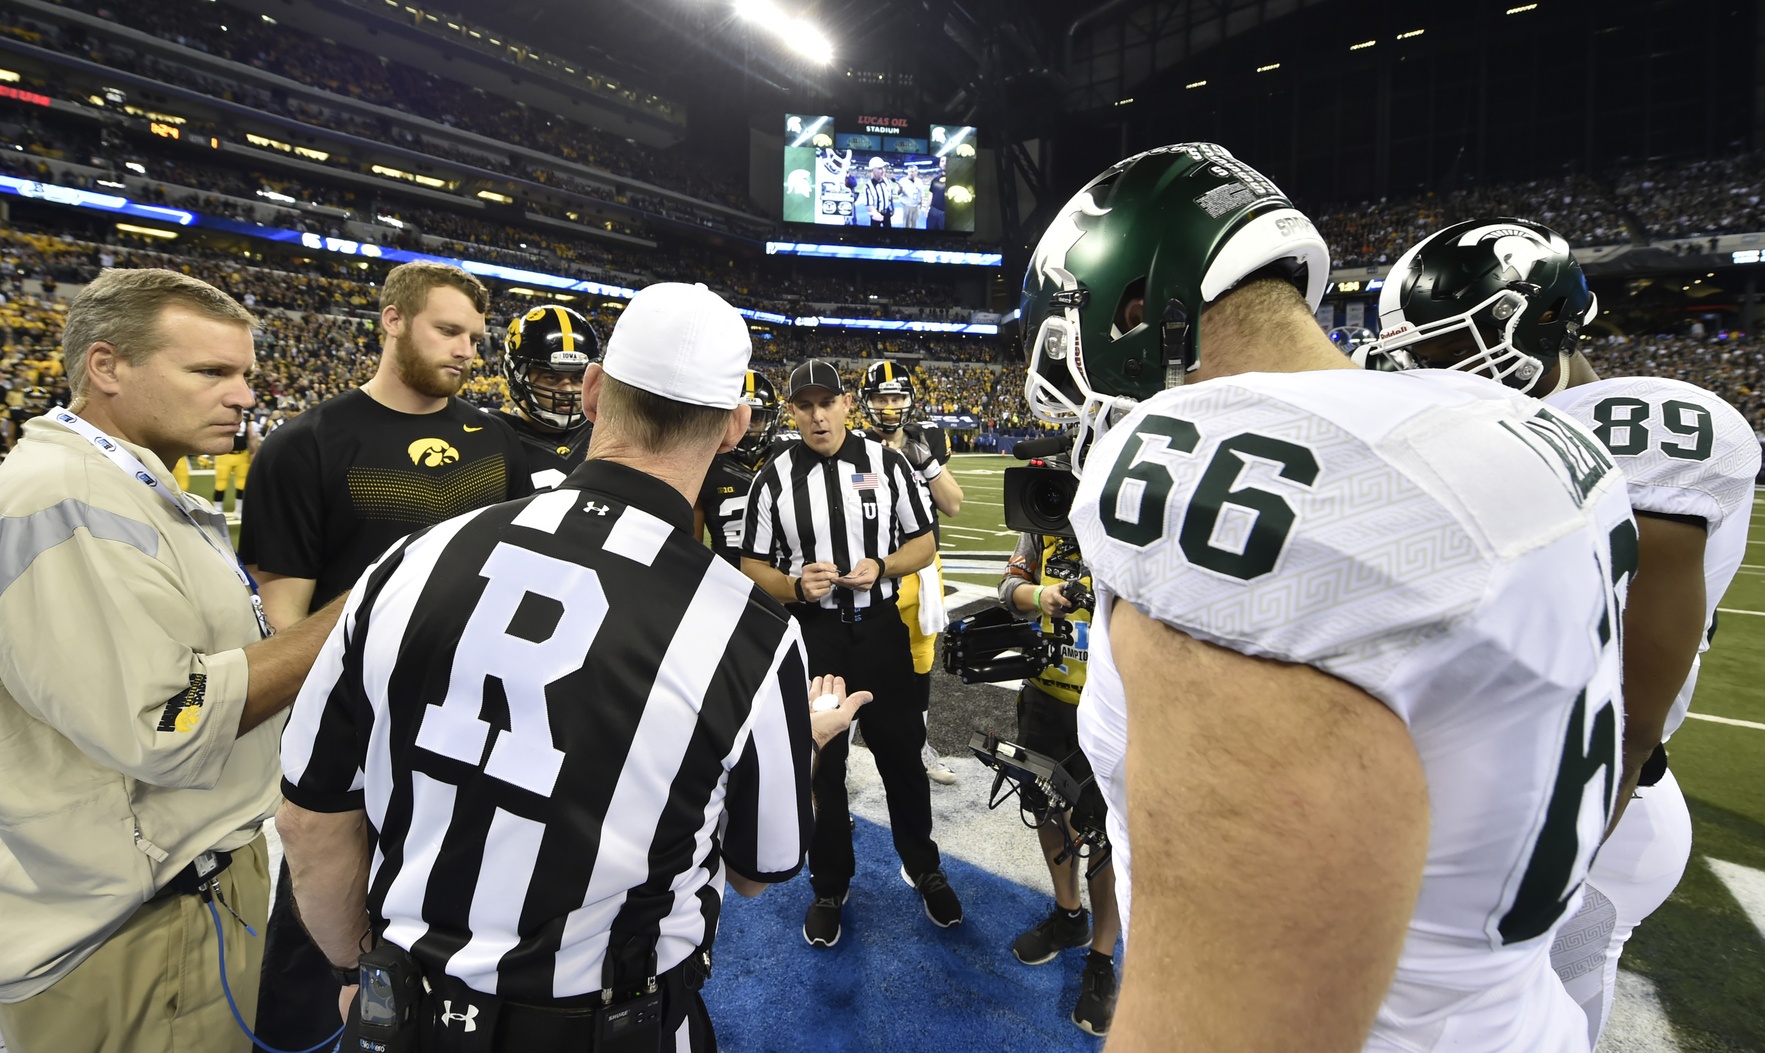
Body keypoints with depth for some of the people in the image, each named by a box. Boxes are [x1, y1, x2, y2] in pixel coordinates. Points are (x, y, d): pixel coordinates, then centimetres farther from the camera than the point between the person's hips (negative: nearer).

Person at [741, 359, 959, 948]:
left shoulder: (886, 462, 0)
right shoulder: (774, 477, -1)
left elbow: (924, 543, 4)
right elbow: (753, 565, 2)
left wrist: (880, 567, -15)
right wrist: (795, 586, -18)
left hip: (880, 628, 0)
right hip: (812, 634, 0)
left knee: (902, 755, 13)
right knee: (821, 766, 13)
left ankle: (923, 868, 38)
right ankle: (830, 886, 35)